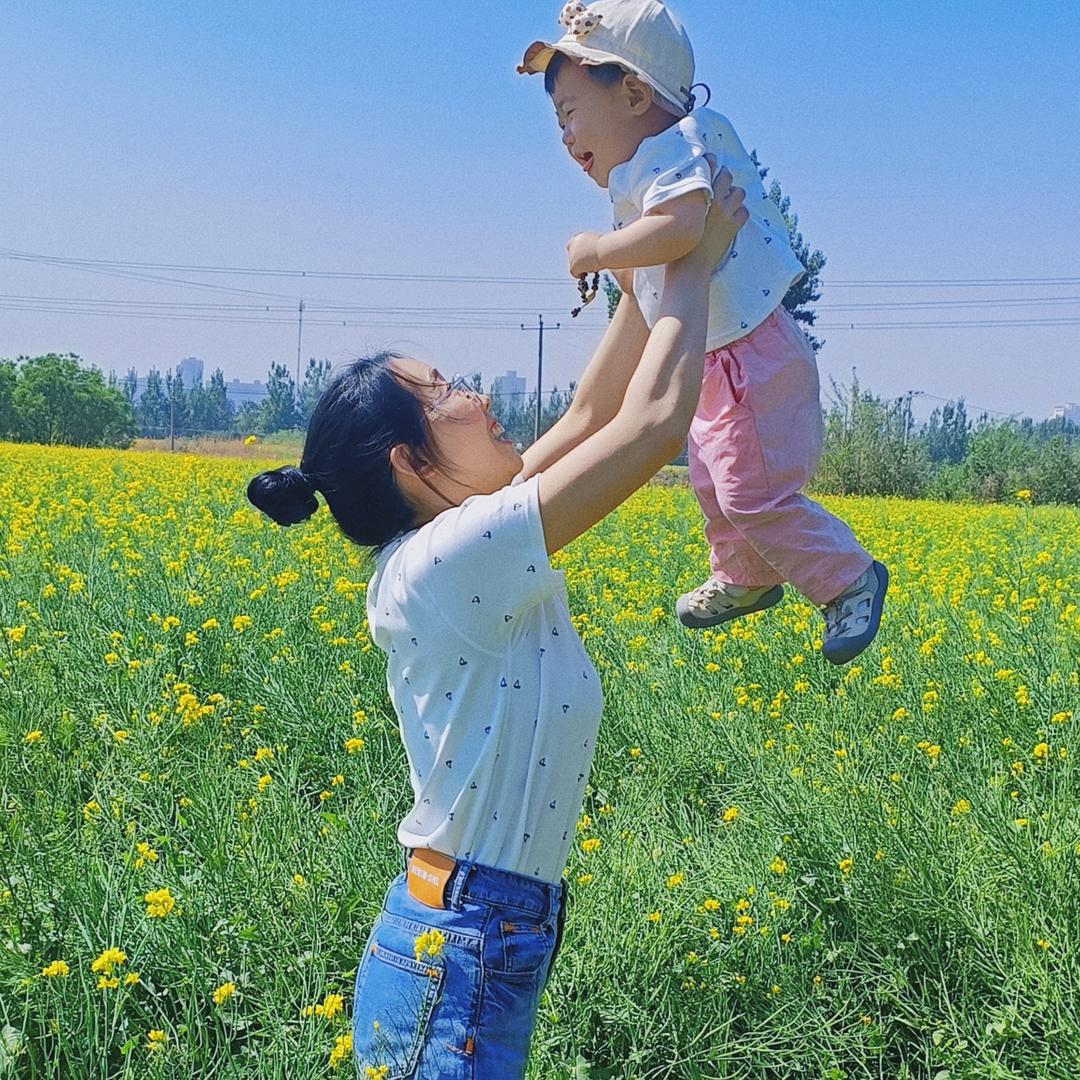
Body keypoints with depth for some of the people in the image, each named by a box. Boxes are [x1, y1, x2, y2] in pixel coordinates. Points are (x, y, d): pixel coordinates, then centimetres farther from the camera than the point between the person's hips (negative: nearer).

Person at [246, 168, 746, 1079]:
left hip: (461, 942, 9)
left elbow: (592, 415, 14)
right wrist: (692, 266, -4)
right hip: (462, 963, -9)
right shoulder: (456, 556, -19)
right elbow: (656, 423, -18)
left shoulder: (450, 553, 7)